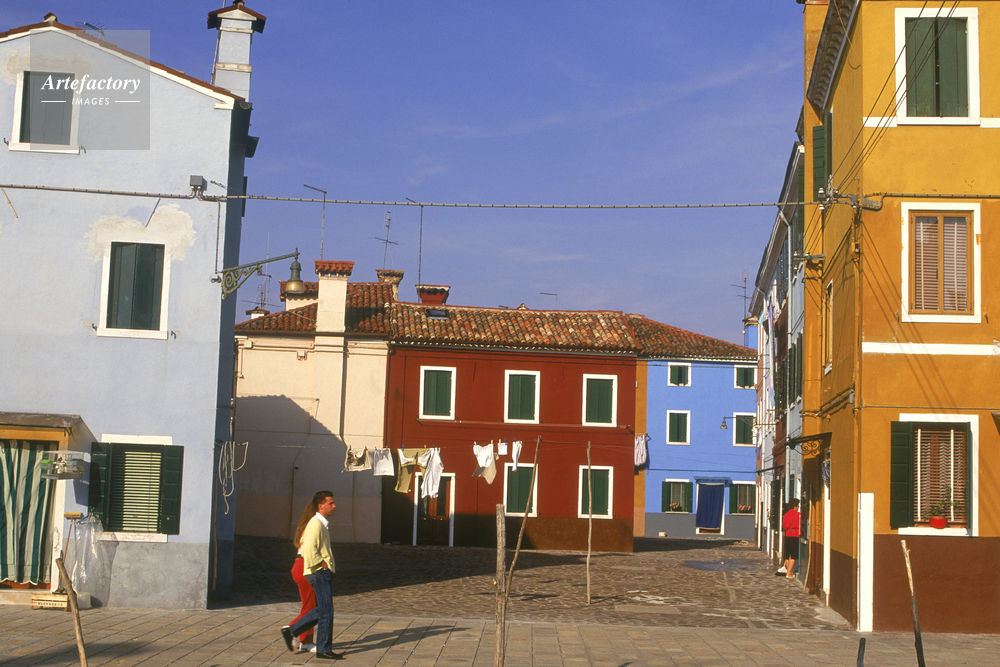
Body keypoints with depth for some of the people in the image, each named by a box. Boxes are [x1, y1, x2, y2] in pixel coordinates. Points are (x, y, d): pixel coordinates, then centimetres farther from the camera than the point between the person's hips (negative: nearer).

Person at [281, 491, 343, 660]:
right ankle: (324, 650, 0)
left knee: (322, 610, 15)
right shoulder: (315, 524, -14)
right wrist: (322, 564, -17)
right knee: (326, 611, -6)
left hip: (324, 572, 10)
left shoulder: (323, 524, 18)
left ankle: (291, 630, 19)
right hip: (319, 572, -10)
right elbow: (310, 549, -26)